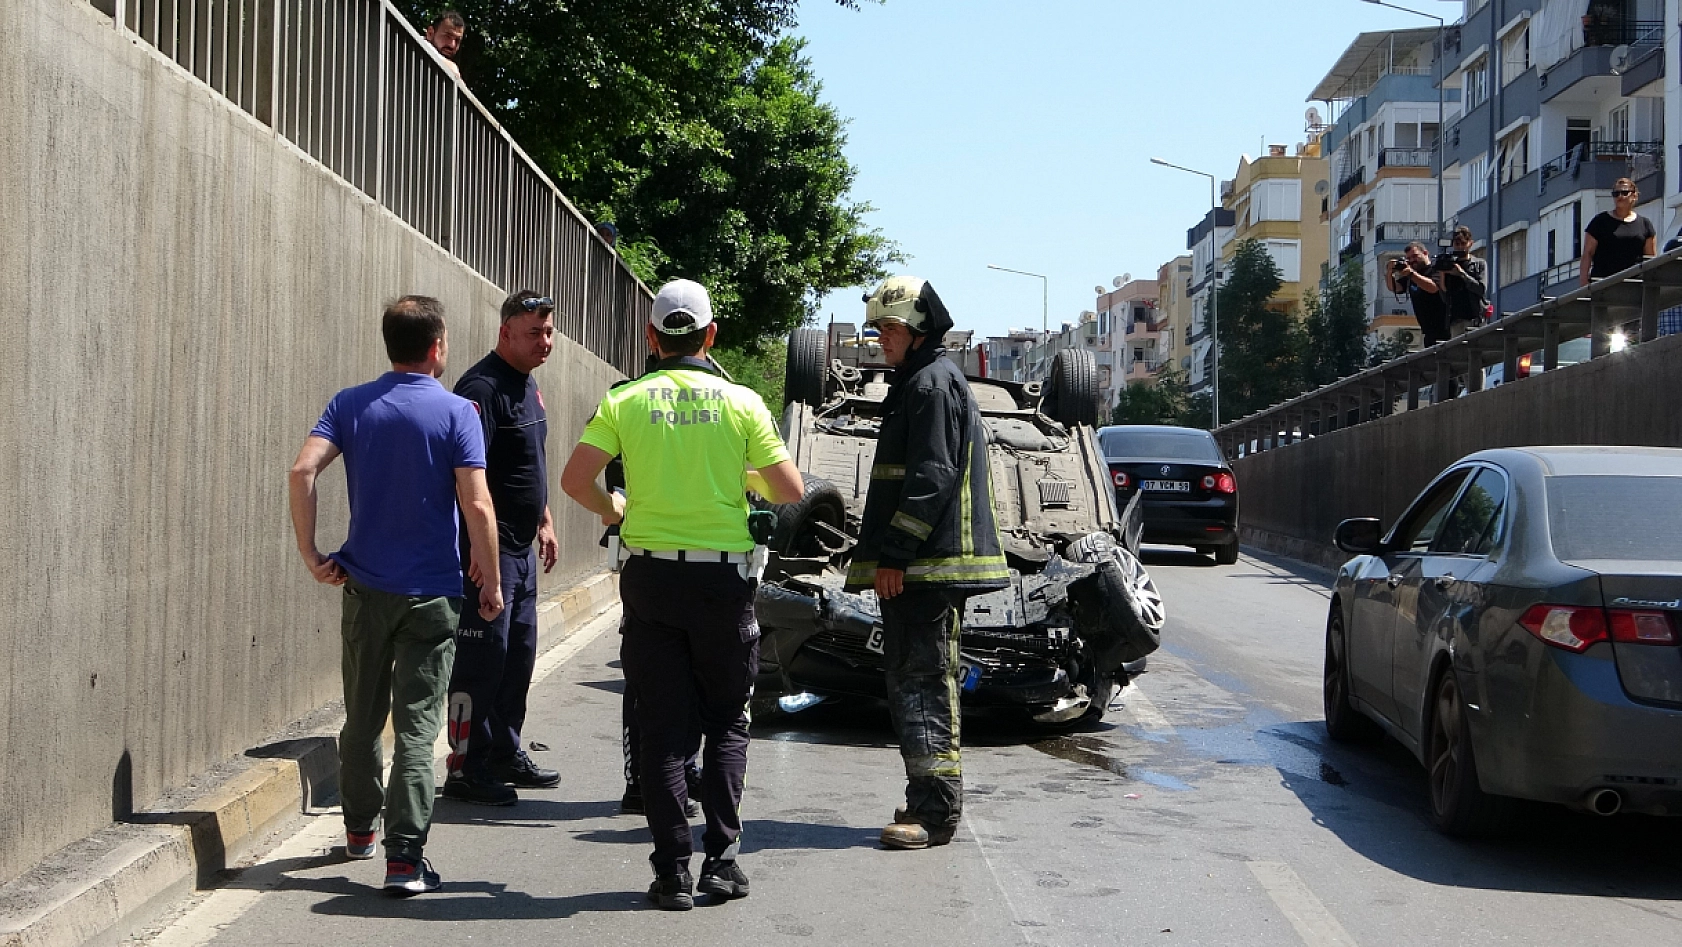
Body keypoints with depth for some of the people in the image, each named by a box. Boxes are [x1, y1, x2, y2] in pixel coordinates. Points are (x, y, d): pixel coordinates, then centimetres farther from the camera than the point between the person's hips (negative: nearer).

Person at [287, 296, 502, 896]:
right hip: (431, 592, -3)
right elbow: (477, 506, -14)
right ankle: (404, 858, -7)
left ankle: (359, 829, 34)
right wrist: (491, 583, -4)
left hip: (365, 586, 3)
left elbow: (302, 471, -11)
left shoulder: (351, 405, 3)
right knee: (417, 726, -2)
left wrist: (311, 555, -4)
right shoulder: (456, 413, -7)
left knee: (363, 715, 19)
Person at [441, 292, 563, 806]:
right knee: (483, 658, -6)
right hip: (488, 550, -10)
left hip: (522, 548, 10)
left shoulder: (528, 385, 14)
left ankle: (505, 753, 26)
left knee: (519, 654, 15)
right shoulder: (483, 387, -17)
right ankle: (466, 769, 1)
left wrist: (544, 522, 24)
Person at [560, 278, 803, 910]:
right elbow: (790, 491, -3)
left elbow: (575, 480, -7)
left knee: (662, 728, 6)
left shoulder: (624, 401, -1)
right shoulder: (741, 402, -2)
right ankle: (722, 859, 8)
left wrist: (611, 509, 13)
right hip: (722, 578, 0)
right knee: (727, 722, 13)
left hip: (650, 575, 1)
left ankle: (673, 872, 5)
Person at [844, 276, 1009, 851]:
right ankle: (930, 803, 21)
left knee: (922, 681, -10)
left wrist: (893, 554, -21)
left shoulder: (933, 382, -10)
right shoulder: (915, 383, 23)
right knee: (915, 680, 14)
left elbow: (931, 477, -19)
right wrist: (887, 556, 22)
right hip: (916, 566, 11)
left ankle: (934, 810, -8)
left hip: (928, 566, -11)